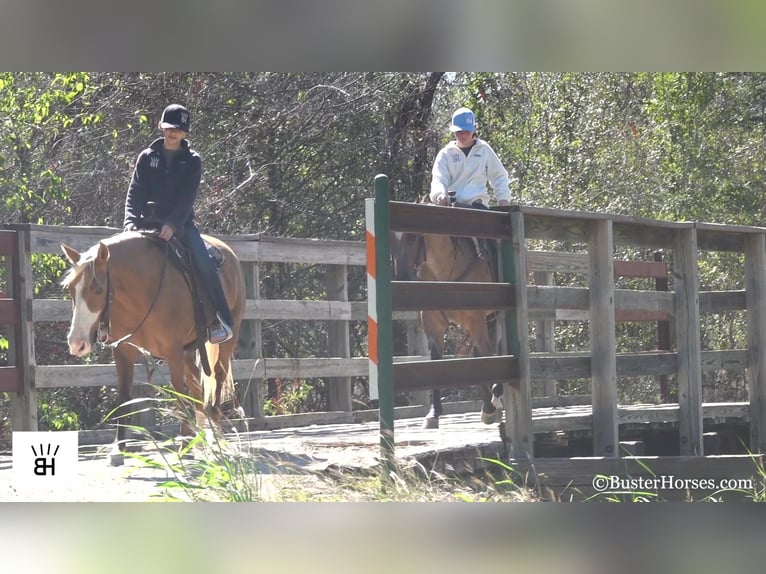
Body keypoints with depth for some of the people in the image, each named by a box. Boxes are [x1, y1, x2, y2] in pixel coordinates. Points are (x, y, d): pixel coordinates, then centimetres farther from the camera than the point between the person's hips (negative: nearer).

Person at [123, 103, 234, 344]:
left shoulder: (192, 161, 2)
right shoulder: (147, 157, 7)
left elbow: (187, 197, -9)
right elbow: (135, 193, 0)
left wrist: (173, 224, -25)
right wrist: (130, 221, -18)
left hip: (181, 224, -2)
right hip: (150, 223, 2)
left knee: (204, 264, -23)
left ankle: (221, 320, -18)